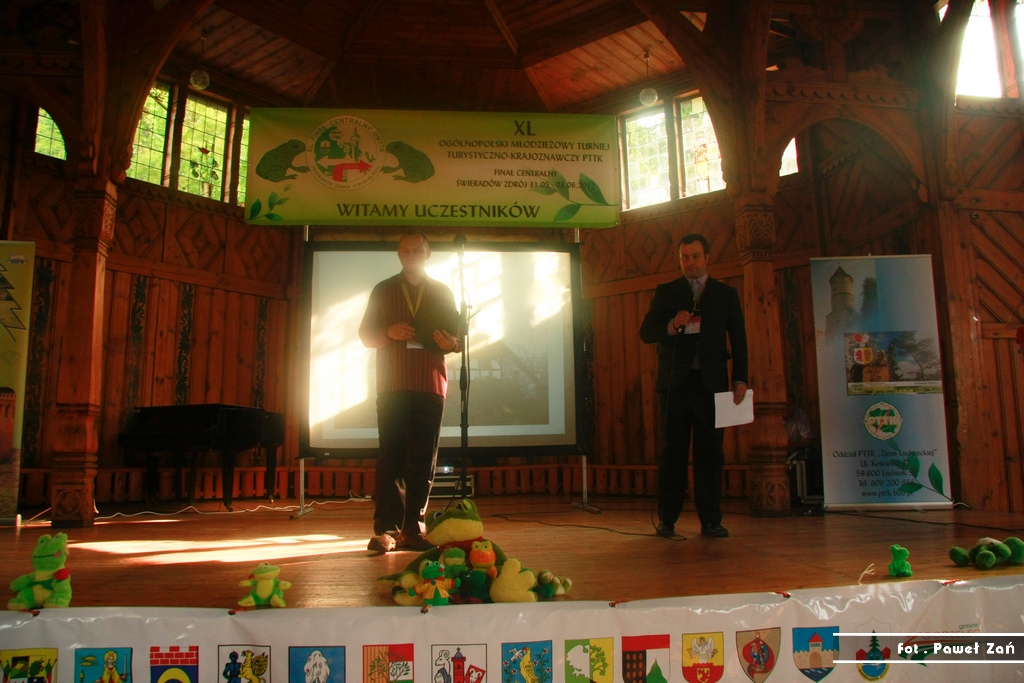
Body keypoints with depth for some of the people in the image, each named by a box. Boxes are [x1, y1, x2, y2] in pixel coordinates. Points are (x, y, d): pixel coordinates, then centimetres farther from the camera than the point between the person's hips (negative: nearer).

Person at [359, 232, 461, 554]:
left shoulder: (442, 292, 16)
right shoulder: (383, 291, 14)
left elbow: (459, 336, 14)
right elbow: (365, 334, 10)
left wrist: (451, 343, -9)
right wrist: (389, 331, -10)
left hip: (431, 385, 1)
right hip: (392, 385, -1)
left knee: (423, 459, 0)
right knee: (391, 456, -6)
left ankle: (413, 528, 6)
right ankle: (386, 529, -4)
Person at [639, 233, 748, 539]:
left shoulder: (726, 294, 13)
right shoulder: (665, 292, 11)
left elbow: (739, 340, 11)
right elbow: (646, 333, 4)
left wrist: (740, 379, 0)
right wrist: (672, 326, -16)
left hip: (711, 384, 1)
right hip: (674, 384, 0)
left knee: (710, 453, 0)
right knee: (672, 452, 2)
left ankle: (711, 520, 7)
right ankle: (667, 520, 8)